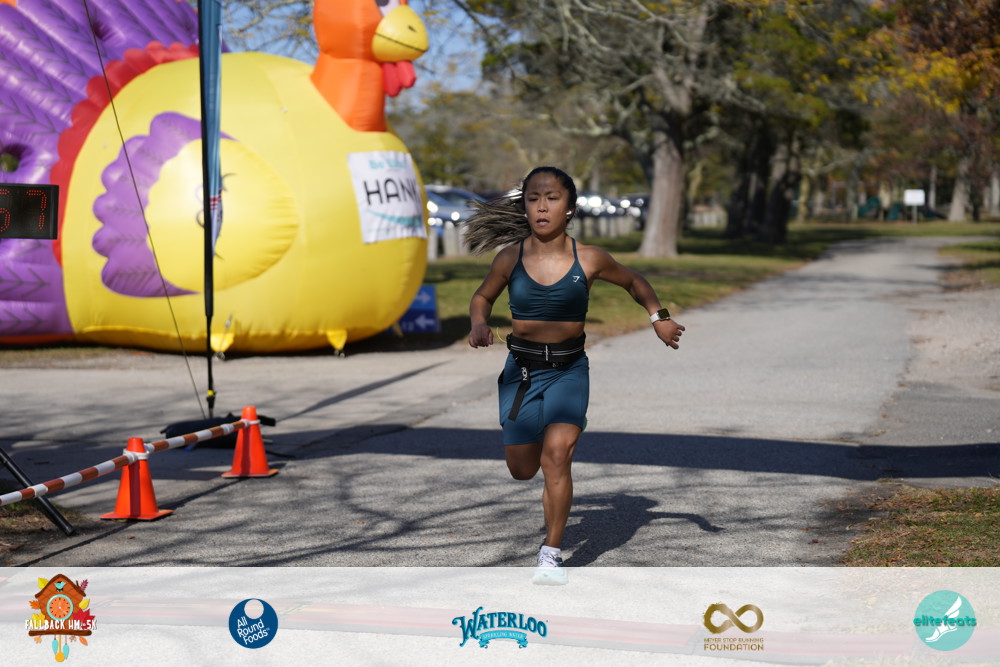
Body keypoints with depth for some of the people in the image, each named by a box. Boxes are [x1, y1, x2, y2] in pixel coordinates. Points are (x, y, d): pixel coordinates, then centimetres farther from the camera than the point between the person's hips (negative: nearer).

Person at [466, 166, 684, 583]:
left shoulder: (589, 260, -7)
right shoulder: (510, 258, -5)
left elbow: (634, 282, 12)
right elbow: (482, 297, 13)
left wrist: (658, 316, -3)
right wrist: (479, 326, -7)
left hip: (569, 370, -2)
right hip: (521, 369, 2)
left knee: (556, 453, -21)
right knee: (522, 468, 8)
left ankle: (551, 553, -10)